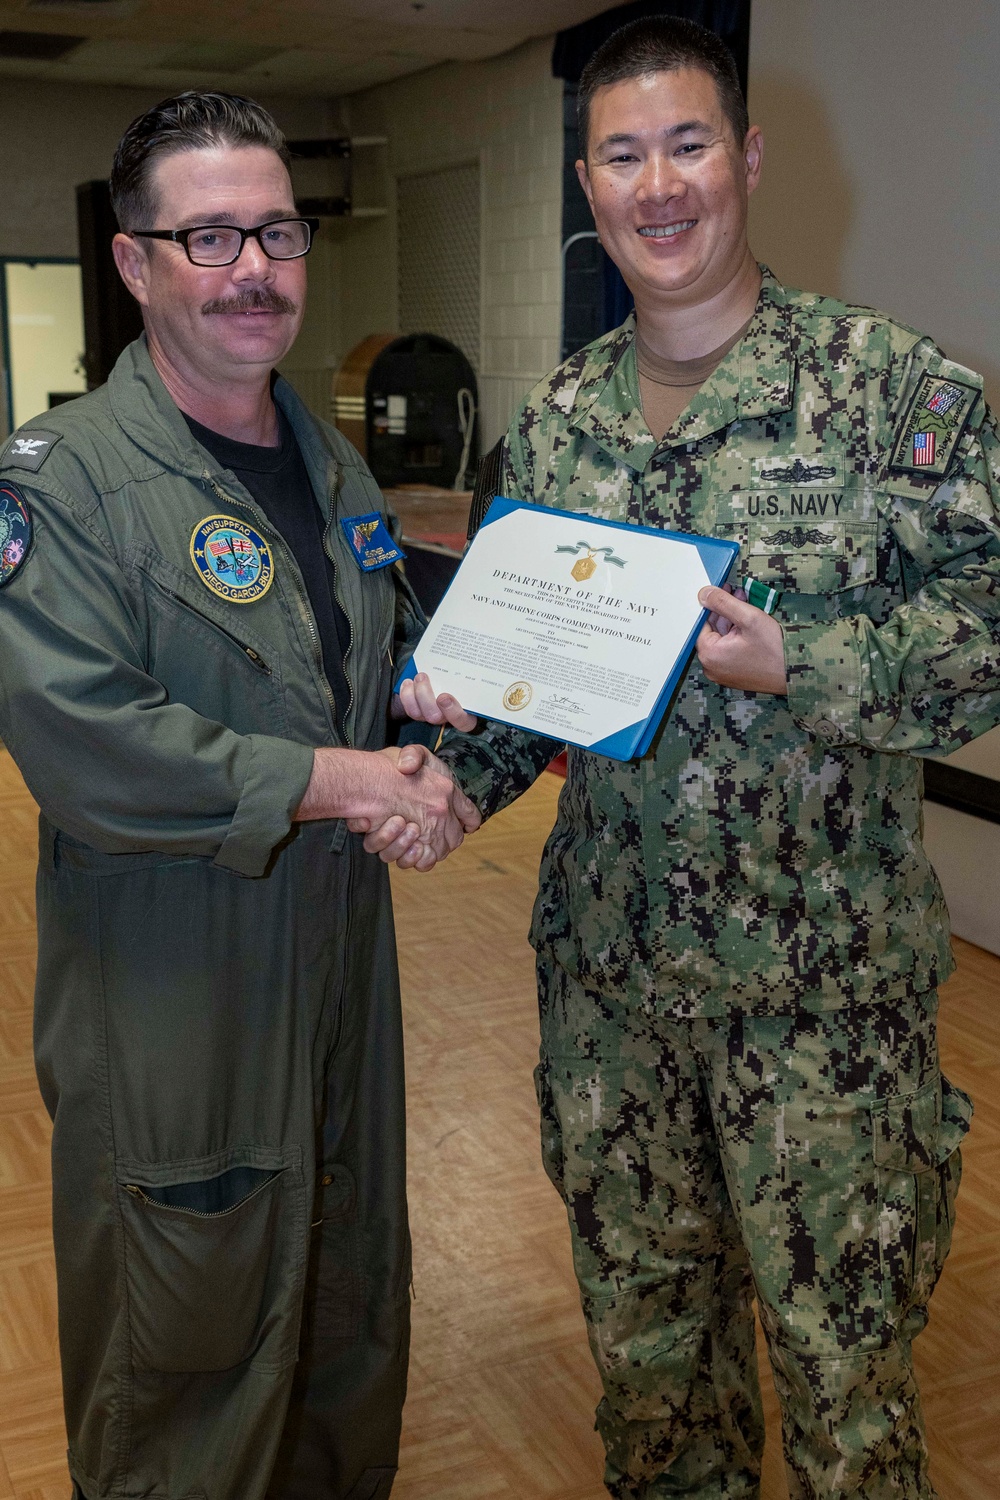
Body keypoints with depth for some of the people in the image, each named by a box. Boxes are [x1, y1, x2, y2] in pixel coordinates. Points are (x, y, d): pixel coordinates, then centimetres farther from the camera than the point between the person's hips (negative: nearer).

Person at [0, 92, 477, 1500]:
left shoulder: (336, 465, 10)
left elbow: (399, 651, 20)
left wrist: (433, 746, -3)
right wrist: (332, 780, -20)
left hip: (342, 952, 7)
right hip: (170, 999, -7)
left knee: (354, 1298, 22)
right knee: (189, 1343, 10)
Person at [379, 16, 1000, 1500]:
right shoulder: (554, 423, 6)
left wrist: (793, 664, -24)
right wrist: (455, 772, -7)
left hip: (823, 979, -4)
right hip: (608, 963, 5)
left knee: (840, 1340, 10)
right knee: (642, 1320, 21)